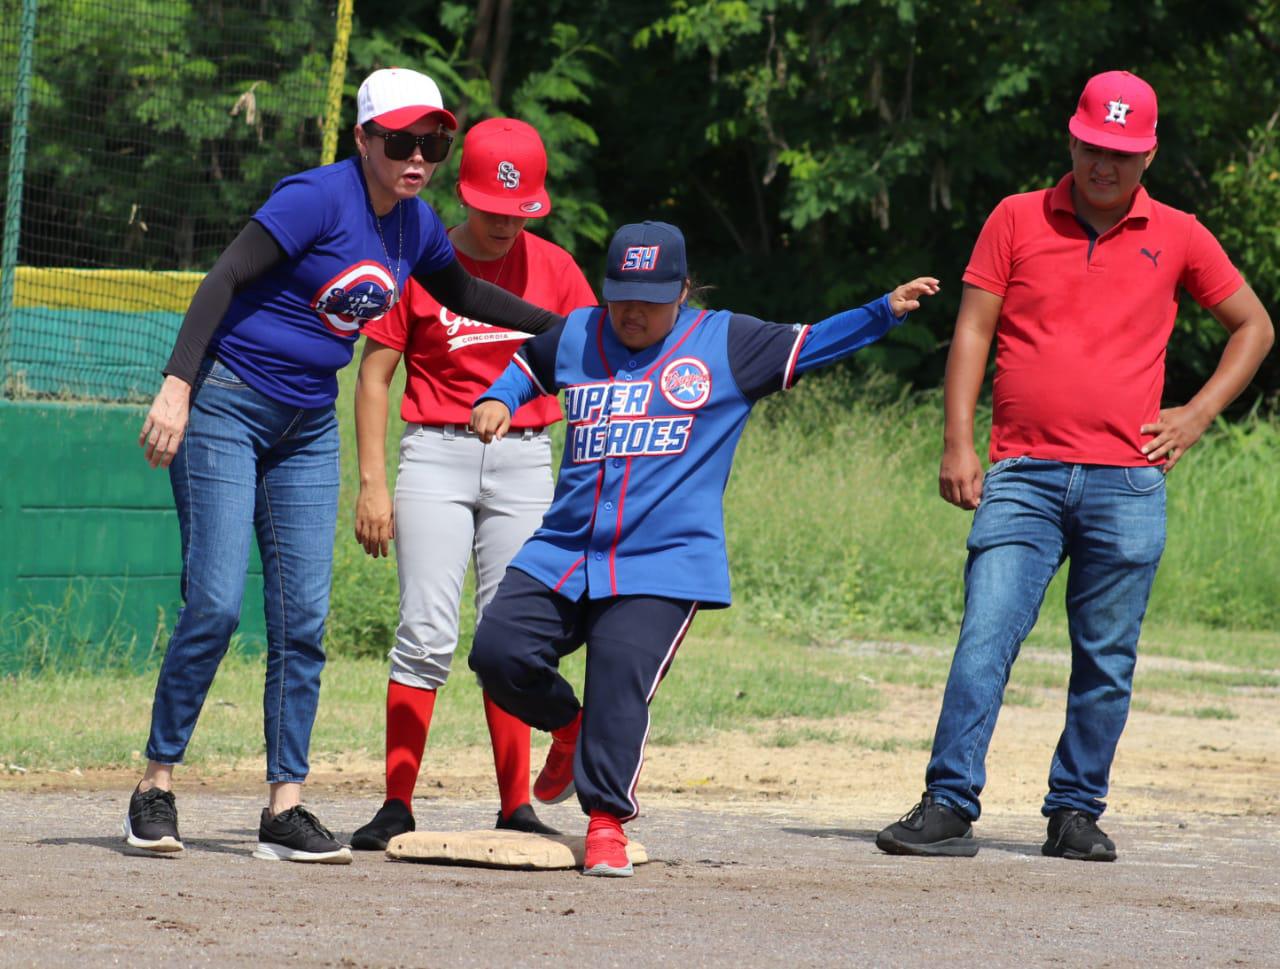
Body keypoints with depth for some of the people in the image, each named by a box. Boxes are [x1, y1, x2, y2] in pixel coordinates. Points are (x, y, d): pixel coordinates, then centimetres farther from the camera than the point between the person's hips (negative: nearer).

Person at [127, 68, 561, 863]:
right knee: (216, 605, -12)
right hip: (225, 405, -7)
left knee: (304, 619, 1)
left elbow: (462, 292, 26)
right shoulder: (319, 198, -17)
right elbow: (226, 279, -22)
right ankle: (157, 787, -1)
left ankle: (286, 808, 4)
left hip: (309, 425, 7)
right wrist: (177, 385, -30)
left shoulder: (415, 224, 5)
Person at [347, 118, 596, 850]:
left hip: (525, 460, 2)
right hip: (436, 454, -2)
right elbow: (375, 373, 1)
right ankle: (397, 808, -7)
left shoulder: (554, 268, 5)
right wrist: (372, 482, -6)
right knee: (427, 635, -9)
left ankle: (517, 808, 6)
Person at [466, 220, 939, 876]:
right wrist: (498, 401, 10)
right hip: (563, 553, 4)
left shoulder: (725, 343, 5)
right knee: (498, 652, -7)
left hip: (664, 566, -4)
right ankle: (569, 728, 23)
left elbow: (810, 346, 6)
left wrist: (885, 311, -5)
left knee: (620, 682, -17)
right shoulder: (575, 336, 13)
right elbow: (527, 366, 30)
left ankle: (606, 819, -4)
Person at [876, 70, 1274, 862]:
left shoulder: (1178, 238, 10)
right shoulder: (1017, 220, 9)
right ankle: (949, 807, -13)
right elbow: (973, 330, 8)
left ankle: (1077, 813, 12)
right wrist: (959, 443, -1)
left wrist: (1200, 413, 7)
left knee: (1107, 661, 3)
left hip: (1126, 484, 1)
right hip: (1023, 477, -1)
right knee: (984, 640, -12)